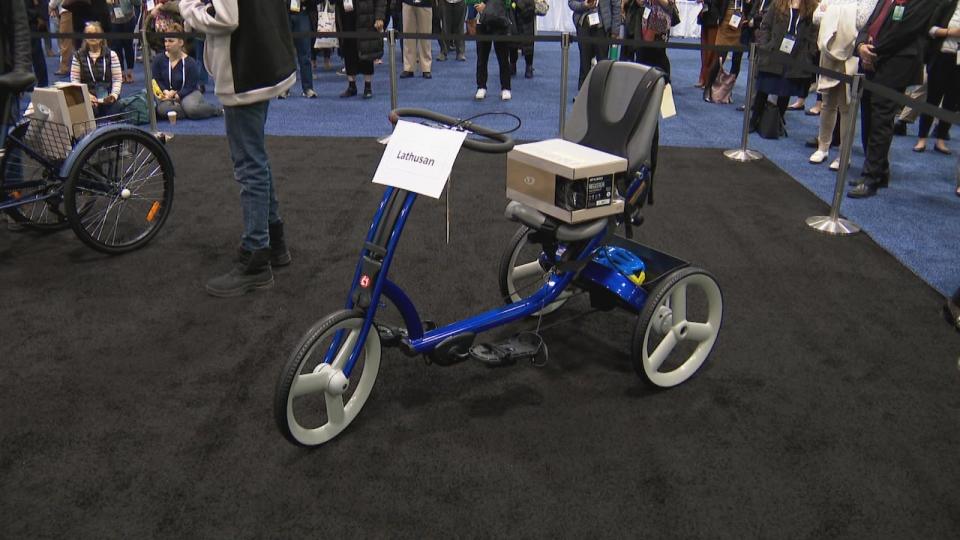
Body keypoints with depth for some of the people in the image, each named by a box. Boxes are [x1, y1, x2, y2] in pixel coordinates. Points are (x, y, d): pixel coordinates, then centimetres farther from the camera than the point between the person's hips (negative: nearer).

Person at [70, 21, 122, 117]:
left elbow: (117, 79, 2)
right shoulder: (79, 56, 7)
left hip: (107, 98, 0)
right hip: (87, 98, 0)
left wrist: (114, 95, -16)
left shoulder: (111, 55, 5)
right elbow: (74, 79, 3)